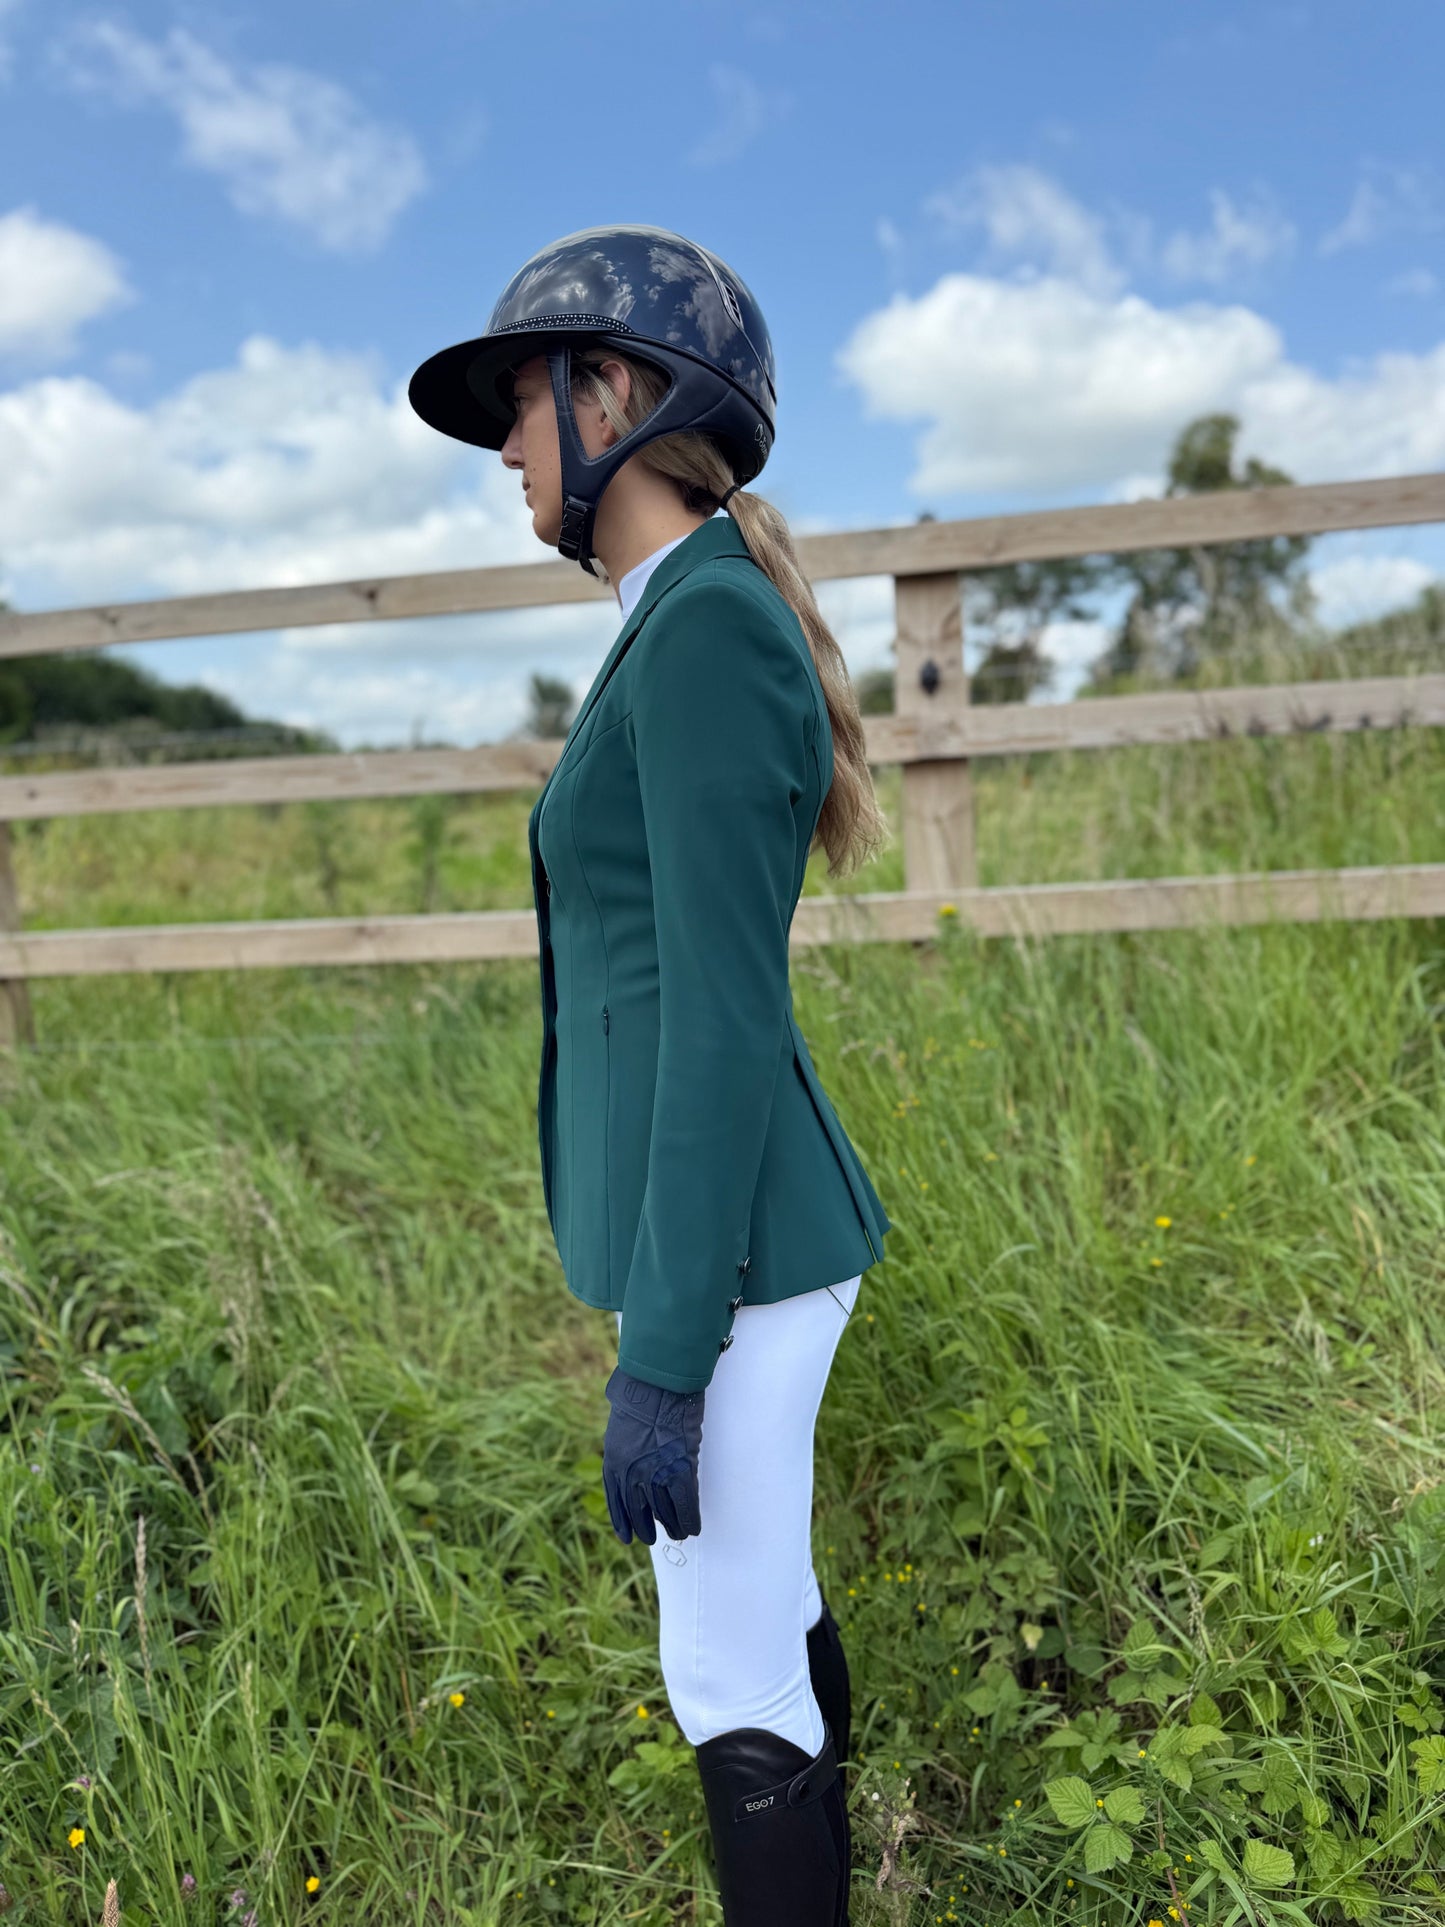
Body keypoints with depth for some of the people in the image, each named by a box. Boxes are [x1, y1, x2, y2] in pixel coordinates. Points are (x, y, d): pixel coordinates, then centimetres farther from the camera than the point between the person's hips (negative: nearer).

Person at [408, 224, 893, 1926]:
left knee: (731, 1680, 7)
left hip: (728, 1255, -10)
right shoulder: (696, 639, 12)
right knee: (762, 1608, 23)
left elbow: (726, 1013, -22)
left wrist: (662, 1354, -19)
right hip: (718, 1225, 10)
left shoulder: (709, 623, -18)